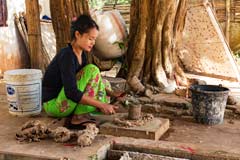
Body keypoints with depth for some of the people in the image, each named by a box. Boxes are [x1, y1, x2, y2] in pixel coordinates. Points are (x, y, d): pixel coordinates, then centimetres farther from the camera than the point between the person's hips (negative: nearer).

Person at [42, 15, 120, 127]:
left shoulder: (81, 54, 5)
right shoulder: (67, 56, -23)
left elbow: (91, 80, 14)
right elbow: (71, 93, -32)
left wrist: (111, 94, -1)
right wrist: (101, 104, -31)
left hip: (64, 100, 9)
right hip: (53, 104, -9)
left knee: (104, 84, 14)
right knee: (92, 70, -20)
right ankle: (79, 116, -18)